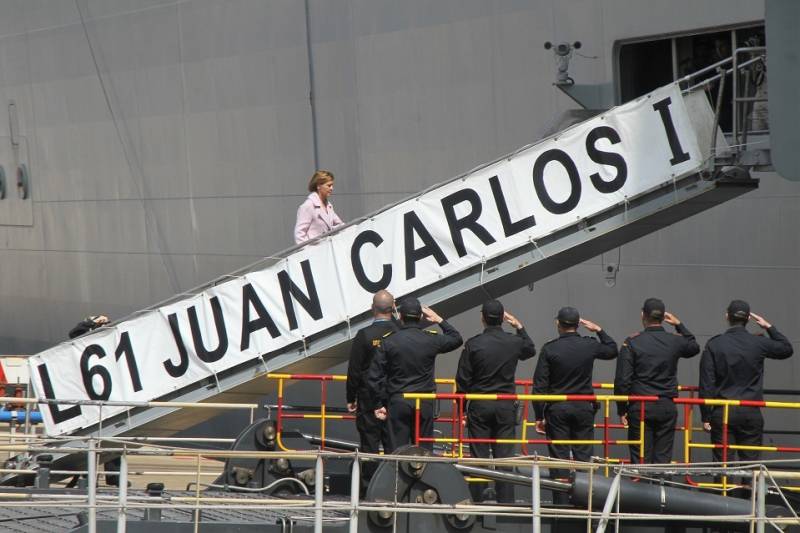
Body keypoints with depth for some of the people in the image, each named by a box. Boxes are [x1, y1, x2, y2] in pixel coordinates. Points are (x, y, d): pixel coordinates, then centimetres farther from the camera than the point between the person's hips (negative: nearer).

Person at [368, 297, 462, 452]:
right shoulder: (431, 339, -4)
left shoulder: (388, 341, -5)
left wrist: (380, 404, 5)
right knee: (424, 450, 6)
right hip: (424, 404, 1)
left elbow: (374, 377, -3)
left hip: (397, 403, -1)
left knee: (397, 450, 0)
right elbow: (456, 339, 18)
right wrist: (439, 320, 24)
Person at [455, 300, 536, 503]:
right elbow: (530, 351, 24)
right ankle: (506, 502, 1)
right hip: (506, 407, 1)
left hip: (479, 406, -1)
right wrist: (520, 328, 28)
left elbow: (462, 379, -3)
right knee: (504, 456, 4)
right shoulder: (514, 342, -2)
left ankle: (476, 503, 2)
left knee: (478, 456, 2)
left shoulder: (473, 344, -7)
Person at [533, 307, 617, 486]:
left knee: (559, 456, 2)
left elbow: (539, 386, -6)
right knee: (583, 454, 6)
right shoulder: (590, 345, -2)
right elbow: (612, 350, 21)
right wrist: (599, 330, 28)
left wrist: (539, 416, 0)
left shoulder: (549, 349, -7)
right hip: (584, 408, 1)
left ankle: (560, 498, -1)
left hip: (557, 409, -1)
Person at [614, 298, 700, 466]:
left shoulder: (632, 342, -6)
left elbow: (622, 380, -7)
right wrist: (679, 325, 32)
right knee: (663, 458, 4)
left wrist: (622, 409, 2)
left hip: (640, 408, -2)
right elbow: (694, 348, 27)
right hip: (667, 407, 2)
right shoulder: (675, 341, 1)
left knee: (640, 458, 1)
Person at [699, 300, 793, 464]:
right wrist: (769, 328, 23)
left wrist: (706, 417, 0)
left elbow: (706, 384, -5)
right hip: (751, 414, 1)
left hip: (723, 413, -1)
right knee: (750, 460, 5)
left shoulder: (714, 345, -3)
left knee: (722, 461, 2)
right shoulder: (759, 344, -2)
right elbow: (787, 349, 17)